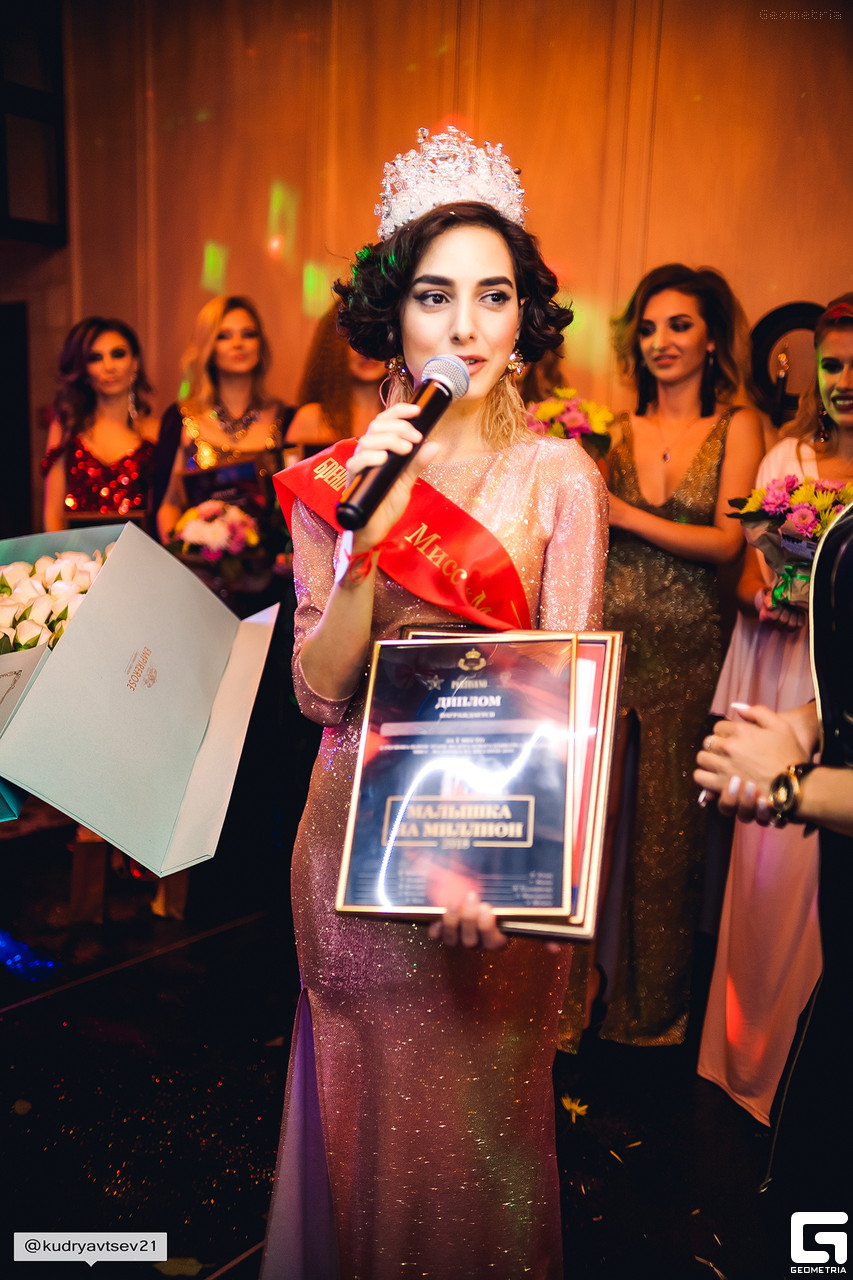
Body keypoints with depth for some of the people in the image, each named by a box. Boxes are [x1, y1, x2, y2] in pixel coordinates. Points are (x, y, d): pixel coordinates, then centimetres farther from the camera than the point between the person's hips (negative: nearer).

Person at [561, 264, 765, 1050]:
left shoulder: (736, 426, 2)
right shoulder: (620, 427, 8)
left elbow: (727, 542, -9)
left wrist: (623, 512, -15)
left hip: (686, 648, -1)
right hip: (607, 638, 2)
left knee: (666, 821, 8)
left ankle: (651, 1000, 28)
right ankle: (576, 986, 21)